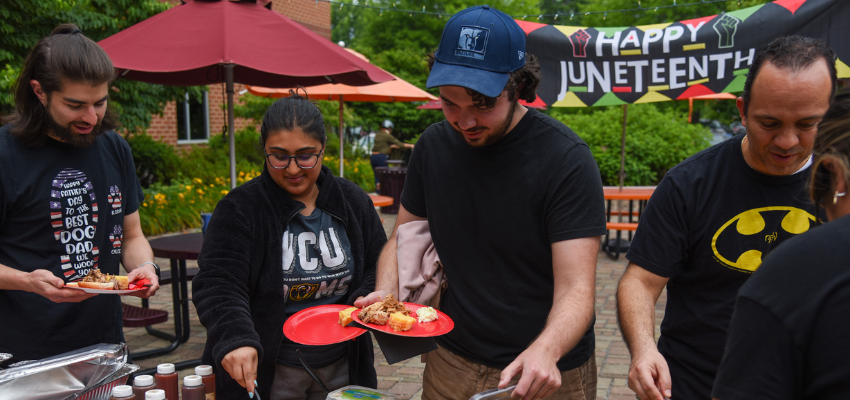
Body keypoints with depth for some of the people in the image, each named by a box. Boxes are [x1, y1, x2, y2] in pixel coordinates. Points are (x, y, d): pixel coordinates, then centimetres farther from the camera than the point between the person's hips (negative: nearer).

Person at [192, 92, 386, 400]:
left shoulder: (353, 201, 1)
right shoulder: (239, 209, -11)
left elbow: (379, 267, 11)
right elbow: (217, 285, -18)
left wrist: (366, 299, -10)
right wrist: (236, 338, -36)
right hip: (265, 371, -3)